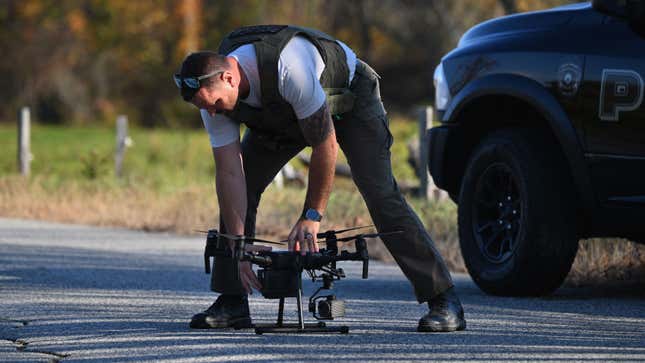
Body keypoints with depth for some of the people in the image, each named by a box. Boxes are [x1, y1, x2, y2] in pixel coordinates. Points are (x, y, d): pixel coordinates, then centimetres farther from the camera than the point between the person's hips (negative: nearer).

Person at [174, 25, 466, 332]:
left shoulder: (288, 68, -44)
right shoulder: (211, 90, -24)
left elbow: (325, 144, -34)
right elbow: (229, 172, -22)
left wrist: (311, 216, -30)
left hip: (350, 94, -6)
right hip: (282, 116, 6)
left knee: (379, 193, -20)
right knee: (239, 188, -7)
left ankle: (444, 301, -17)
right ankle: (232, 304, 0)